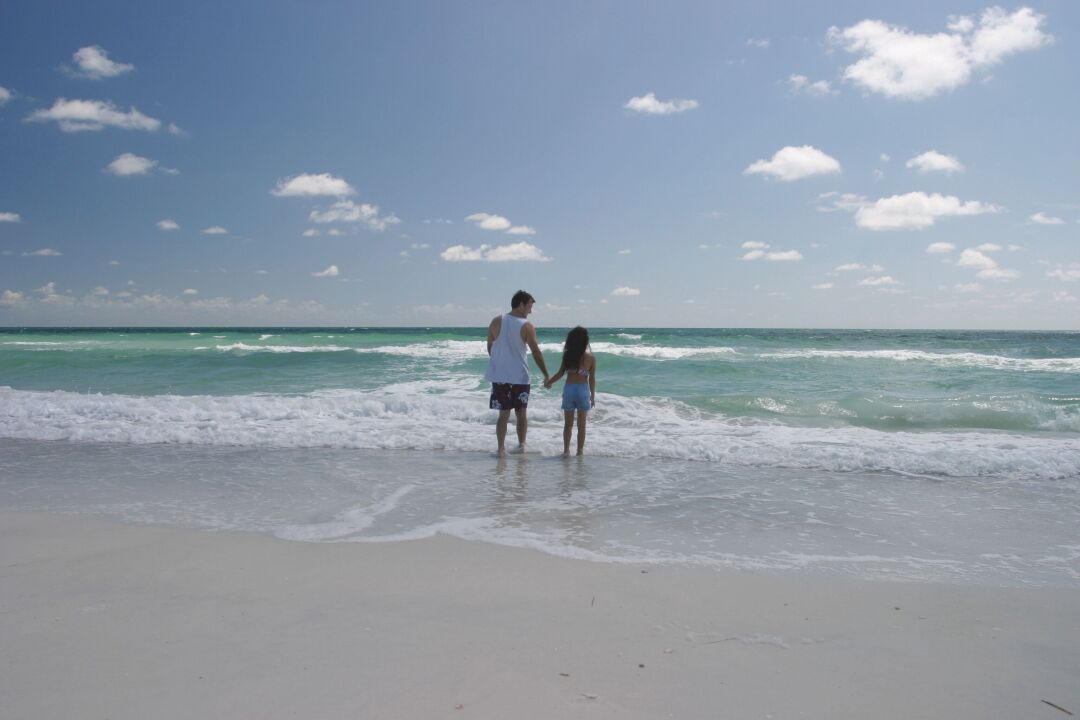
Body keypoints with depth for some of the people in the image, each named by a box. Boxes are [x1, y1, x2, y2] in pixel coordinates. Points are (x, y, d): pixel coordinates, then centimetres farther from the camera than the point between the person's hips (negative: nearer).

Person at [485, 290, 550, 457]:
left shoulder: (496, 322, -1)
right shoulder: (527, 326, -9)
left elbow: (490, 348, 8)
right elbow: (536, 352, -8)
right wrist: (546, 375, 1)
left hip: (499, 376, 2)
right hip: (520, 377, -2)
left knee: (504, 414, 9)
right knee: (521, 413, 15)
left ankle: (501, 448, 4)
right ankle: (521, 445, 19)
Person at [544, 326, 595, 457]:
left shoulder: (567, 355, -5)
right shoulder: (591, 357, -6)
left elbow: (560, 373, -2)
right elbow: (592, 379, -3)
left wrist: (549, 382, 14)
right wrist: (593, 396, 7)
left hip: (569, 389, 1)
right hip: (583, 389, -1)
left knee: (568, 424, 12)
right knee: (581, 425, 10)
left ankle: (566, 450, 10)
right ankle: (580, 451, 14)